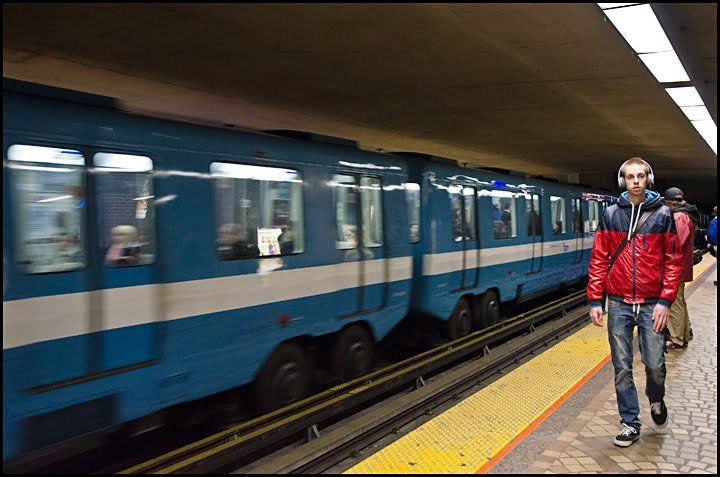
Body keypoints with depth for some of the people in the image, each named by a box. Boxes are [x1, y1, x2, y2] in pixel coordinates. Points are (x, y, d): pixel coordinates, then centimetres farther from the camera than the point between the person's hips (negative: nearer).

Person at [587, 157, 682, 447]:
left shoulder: (662, 214, 2)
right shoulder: (611, 215, 4)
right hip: (619, 303, 1)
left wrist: (665, 301, -8)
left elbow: (672, 261, 0)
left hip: (651, 304, -1)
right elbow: (599, 260, 4)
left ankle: (656, 400, 34)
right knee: (622, 368, 5)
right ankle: (630, 424, 17)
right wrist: (595, 300, -1)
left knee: (655, 364, 1)